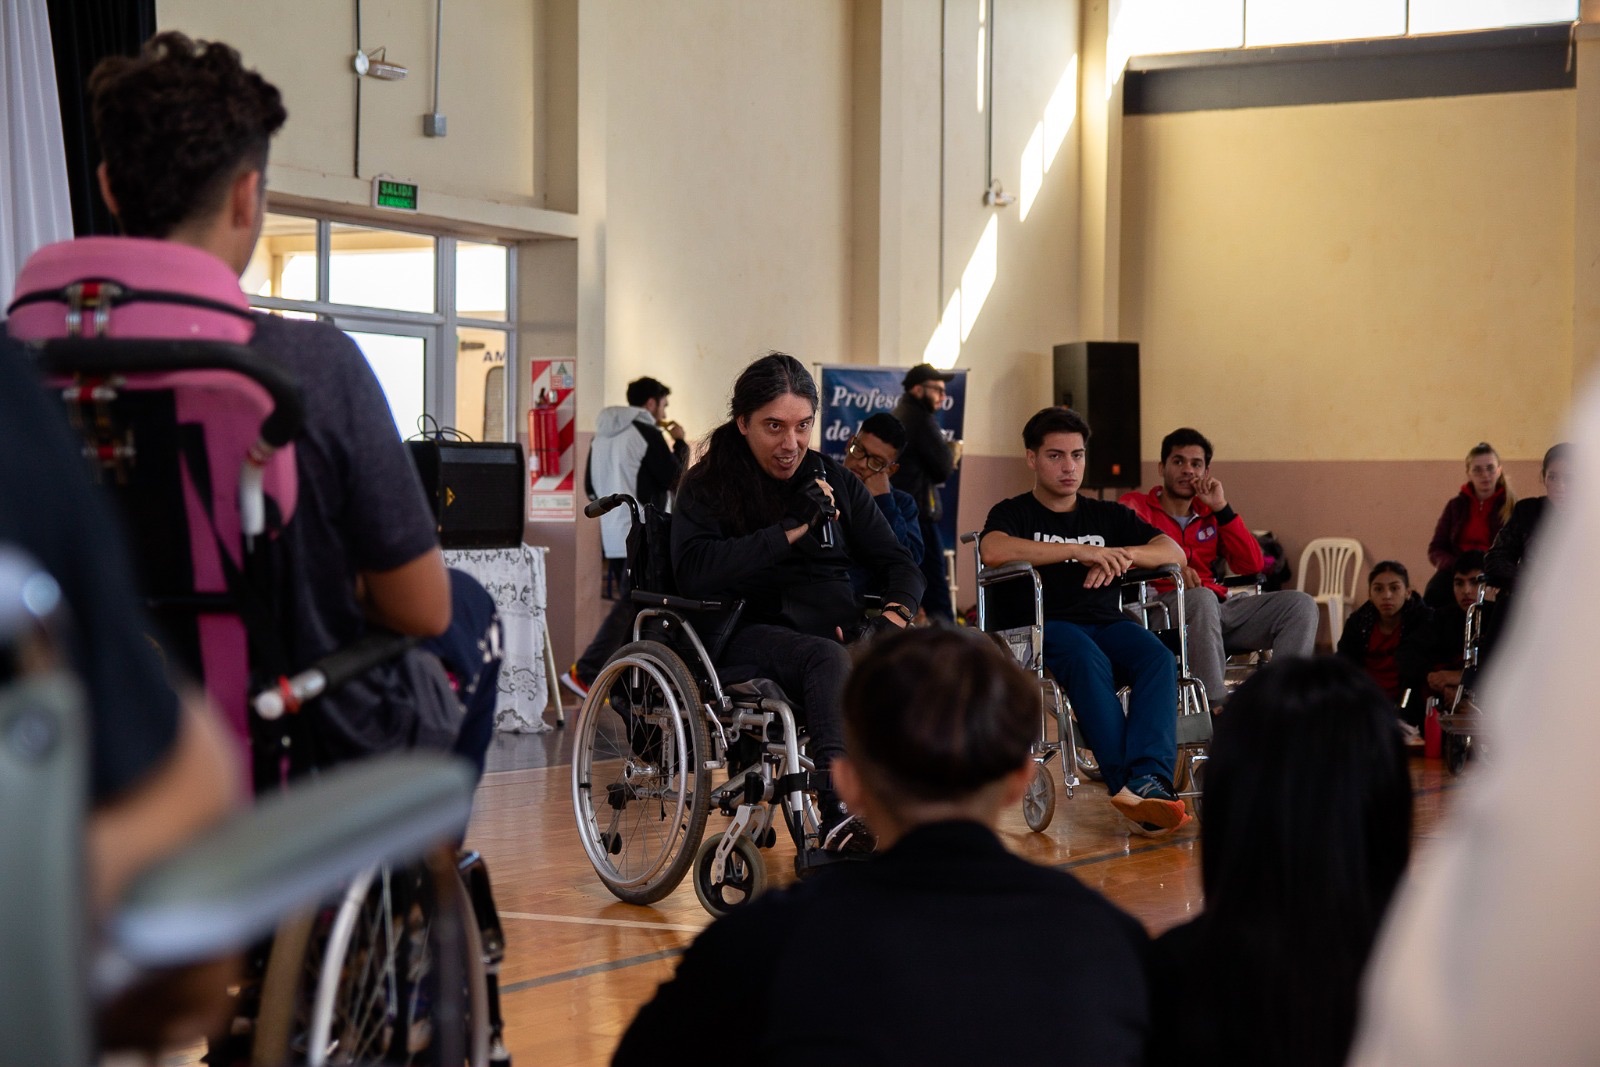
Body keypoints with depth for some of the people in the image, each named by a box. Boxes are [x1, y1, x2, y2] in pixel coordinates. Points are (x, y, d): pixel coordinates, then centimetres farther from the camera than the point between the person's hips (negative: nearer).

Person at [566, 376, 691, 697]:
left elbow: (590, 487, 19)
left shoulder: (602, 435, 15)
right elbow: (673, 477, -9)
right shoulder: (647, 433, -10)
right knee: (630, 606, -10)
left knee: (627, 603, 15)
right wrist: (680, 443, 4)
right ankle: (585, 673, -18)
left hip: (613, 535, 9)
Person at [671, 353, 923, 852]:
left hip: (843, 629, 4)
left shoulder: (836, 482, 19)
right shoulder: (707, 486, 6)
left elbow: (898, 565, 17)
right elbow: (693, 572, -11)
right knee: (829, 659, -39)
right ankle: (838, 809, -57)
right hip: (755, 632, -4)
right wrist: (791, 530, -12)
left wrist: (894, 615, -8)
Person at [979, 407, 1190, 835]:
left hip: (1108, 623, 4)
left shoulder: (1108, 516, 24)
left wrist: (1122, 555, -10)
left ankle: (1149, 780, -48)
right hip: (1048, 627, -3)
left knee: (1159, 658, -31)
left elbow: (1174, 553, 12)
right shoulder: (1014, 514, 12)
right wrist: (1080, 550, -16)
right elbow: (993, 551, -14)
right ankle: (1125, 782, -48)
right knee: (1088, 659, -38)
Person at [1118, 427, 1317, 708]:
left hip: (1219, 609, 6)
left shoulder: (1209, 516, 24)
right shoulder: (1136, 506, 11)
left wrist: (1221, 508, 6)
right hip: (1165, 605, -6)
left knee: (1300, 604, -11)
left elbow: (1252, 565, 12)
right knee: (1202, 597, -39)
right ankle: (1217, 706, -40)